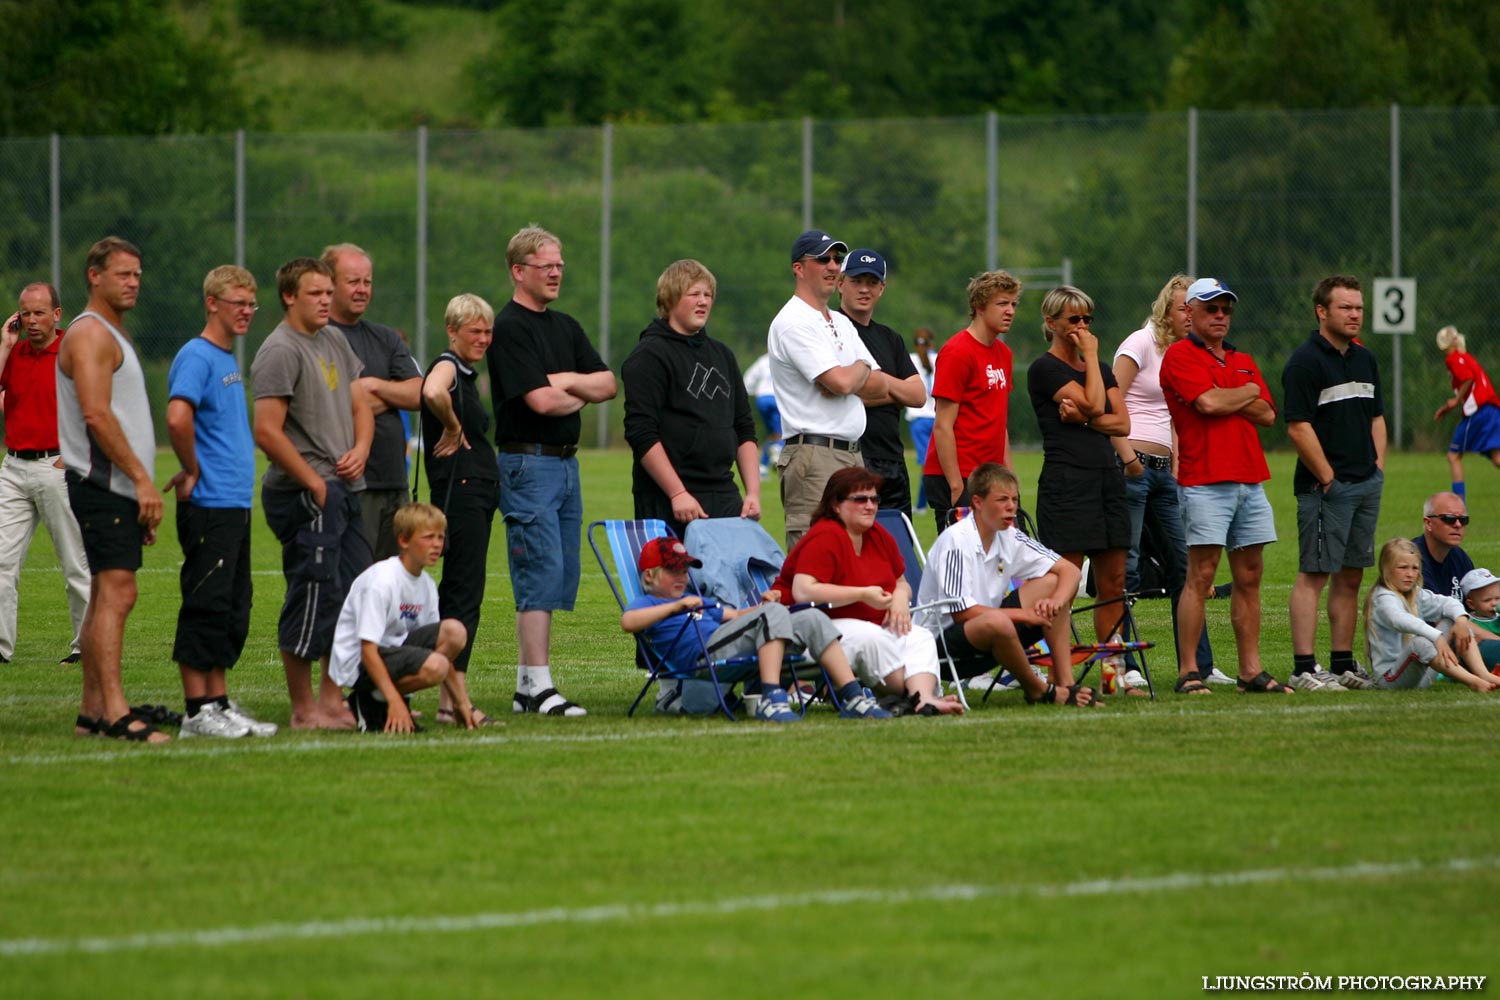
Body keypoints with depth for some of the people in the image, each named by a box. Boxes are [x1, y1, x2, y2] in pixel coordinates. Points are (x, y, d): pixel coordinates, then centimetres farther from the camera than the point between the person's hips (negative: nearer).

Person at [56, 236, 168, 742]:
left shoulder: (113, 335, 22)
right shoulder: (89, 334, -10)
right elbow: (96, 415, -20)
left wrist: (142, 489, 24)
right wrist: (142, 479, -20)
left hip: (118, 489, 10)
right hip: (101, 486, -10)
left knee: (105, 596, 10)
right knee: (116, 593, -16)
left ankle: (93, 710, 12)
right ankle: (114, 714, -22)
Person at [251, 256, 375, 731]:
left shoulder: (334, 341, 16)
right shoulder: (280, 351, -11)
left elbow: (359, 403, 23)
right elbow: (267, 431, -17)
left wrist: (360, 450, 2)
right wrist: (315, 484, -14)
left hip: (345, 490, 9)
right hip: (304, 495, -9)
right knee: (313, 597, -8)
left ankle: (332, 700, 17)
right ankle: (303, 710, -3)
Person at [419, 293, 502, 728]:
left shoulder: (468, 374, 19)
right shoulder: (447, 367, -11)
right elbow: (433, 393, -35)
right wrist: (452, 429, -21)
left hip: (478, 493, 10)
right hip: (458, 491, -10)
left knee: (458, 591, 10)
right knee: (465, 592, -12)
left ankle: (449, 699, 12)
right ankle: (455, 700, -15)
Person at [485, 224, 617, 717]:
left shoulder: (566, 327, 17)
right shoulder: (509, 329, -10)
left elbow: (607, 384, 11)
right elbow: (540, 400, -18)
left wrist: (567, 381, -7)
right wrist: (581, 396, 1)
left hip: (566, 461, 9)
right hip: (527, 461, -9)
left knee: (560, 579, 8)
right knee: (541, 574, -11)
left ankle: (528, 685, 12)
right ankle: (537, 686, -10)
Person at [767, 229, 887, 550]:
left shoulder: (841, 323, 20)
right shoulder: (793, 322, -9)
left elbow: (879, 385, 13)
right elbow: (841, 382, -18)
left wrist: (848, 378, -8)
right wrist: (860, 369, 4)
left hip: (853, 456, 9)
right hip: (814, 456, -9)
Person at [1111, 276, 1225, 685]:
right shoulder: (1141, 344, -6)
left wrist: (1176, 472, 17)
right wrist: (1127, 456, -17)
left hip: (1162, 470, 8)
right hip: (1132, 466, -8)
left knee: (1182, 566, 9)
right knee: (1125, 568, -7)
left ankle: (1200, 666, 14)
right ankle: (1121, 665, -5)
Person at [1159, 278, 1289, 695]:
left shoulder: (1244, 361, 21)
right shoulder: (1180, 356, -1)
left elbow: (1266, 413, 8)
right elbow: (1209, 402, -15)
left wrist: (1228, 399, -6)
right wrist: (1248, 391, 2)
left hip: (1250, 480, 7)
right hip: (1205, 483, -7)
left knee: (1249, 577, 6)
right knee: (1200, 576, -9)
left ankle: (1251, 670, 9)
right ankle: (1188, 672, -8)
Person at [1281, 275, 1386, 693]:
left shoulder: (1365, 359, 16)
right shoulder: (1305, 362, -10)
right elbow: (1298, 427, -15)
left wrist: (1378, 467, 11)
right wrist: (1328, 478, -14)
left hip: (1367, 484, 8)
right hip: (1325, 486, -8)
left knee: (1351, 577, 11)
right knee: (1314, 575, -8)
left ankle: (1344, 663, 16)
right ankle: (1304, 669, -11)